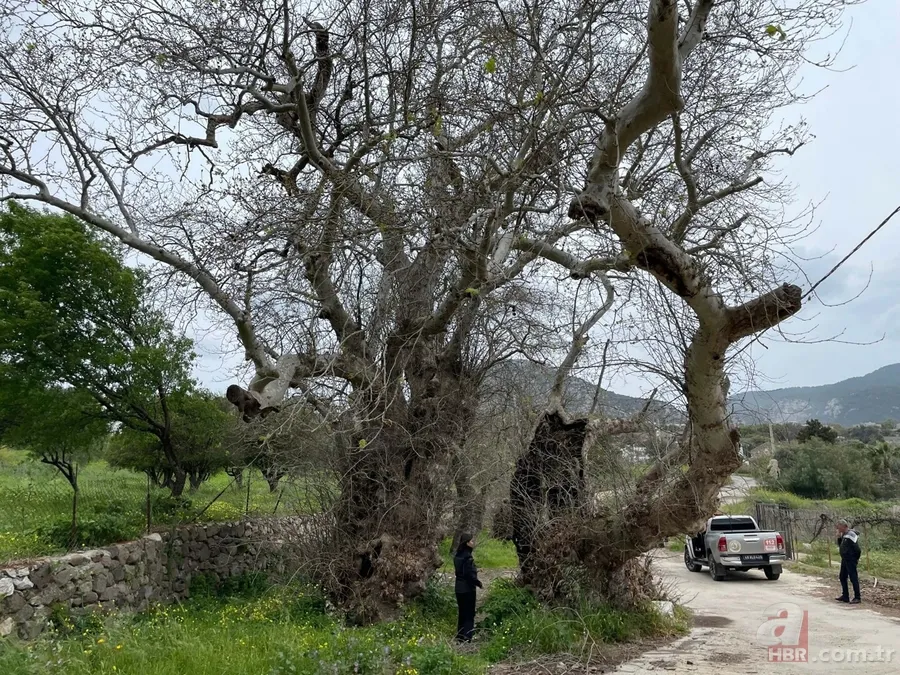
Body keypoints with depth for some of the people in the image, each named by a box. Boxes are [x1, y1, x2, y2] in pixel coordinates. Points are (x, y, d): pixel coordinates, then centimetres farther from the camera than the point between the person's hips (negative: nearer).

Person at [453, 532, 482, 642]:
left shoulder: (458, 555, 6)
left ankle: (460, 637, 23)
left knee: (462, 613, 17)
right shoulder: (467, 557, -20)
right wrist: (479, 584, -8)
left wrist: (475, 570, 18)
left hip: (459, 589, 8)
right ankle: (466, 638, 0)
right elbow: (470, 575, -21)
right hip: (467, 589, -8)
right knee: (469, 614, 0)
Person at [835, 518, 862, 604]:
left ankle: (857, 598, 4)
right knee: (842, 577, 14)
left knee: (853, 578, -3)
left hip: (851, 561, -10)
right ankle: (845, 596, 22)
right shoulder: (843, 535, 11)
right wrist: (839, 537, 5)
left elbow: (856, 548, -21)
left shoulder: (851, 535, -18)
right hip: (844, 560, 10)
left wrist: (856, 558, -12)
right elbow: (840, 545, 19)